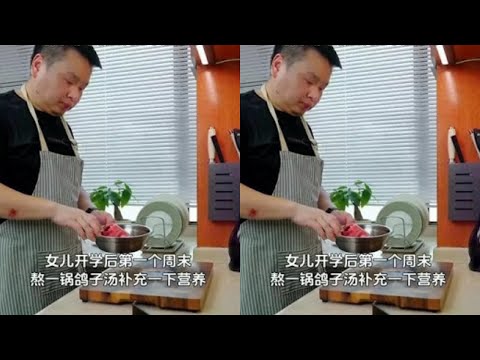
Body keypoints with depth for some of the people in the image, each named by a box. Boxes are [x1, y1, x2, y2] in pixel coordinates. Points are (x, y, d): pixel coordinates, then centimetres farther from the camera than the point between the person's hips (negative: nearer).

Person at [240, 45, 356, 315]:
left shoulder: (304, 127, 15)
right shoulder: (246, 111, -10)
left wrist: (329, 211, 4)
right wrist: (294, 209, -24)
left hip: (307, 262, 8)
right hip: (262, 267, -8)